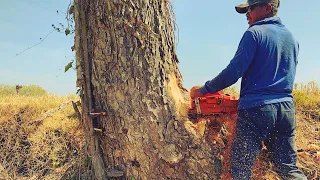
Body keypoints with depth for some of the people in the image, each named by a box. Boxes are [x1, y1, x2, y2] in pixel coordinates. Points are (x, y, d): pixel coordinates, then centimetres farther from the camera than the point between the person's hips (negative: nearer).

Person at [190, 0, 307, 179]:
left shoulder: (254, 33, -5)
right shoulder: (292, 38, 17)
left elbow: (234, 71, -12)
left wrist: (204, 90, -3)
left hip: (256, 109, -7)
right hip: (287, 108, 7)